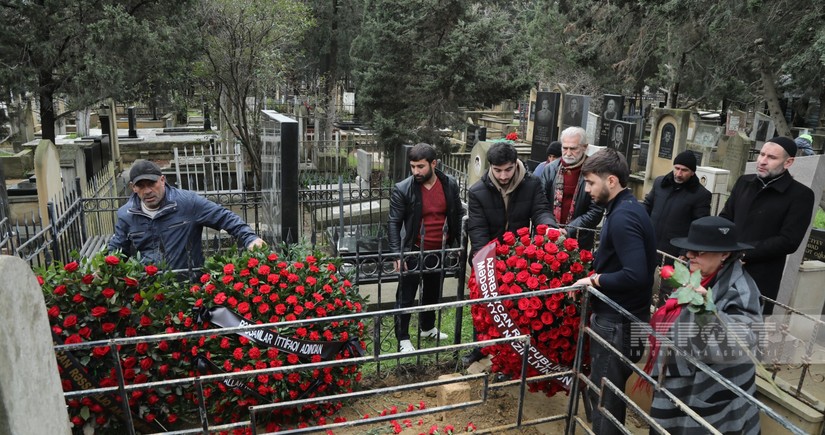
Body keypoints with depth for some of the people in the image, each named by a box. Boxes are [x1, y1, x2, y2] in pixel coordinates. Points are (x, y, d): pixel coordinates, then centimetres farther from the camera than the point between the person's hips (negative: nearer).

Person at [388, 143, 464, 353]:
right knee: (406, 297, 5)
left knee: (433, 293, 22)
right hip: (414, 251, -4)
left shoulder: (450, 184, -4)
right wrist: (397, 253, -20)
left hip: (440, 251, 4)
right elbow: (394, 223, -12)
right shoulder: (402, 189, -15)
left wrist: (458, 241, 4)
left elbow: (458, 214, 7)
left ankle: (428, 328, 43)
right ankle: (403, 339, 20)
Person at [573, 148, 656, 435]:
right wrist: (595, 270, 7)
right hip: (618, 315, 10)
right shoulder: (624, 209, 10)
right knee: (604, 390, 21)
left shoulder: (622, 217, -22)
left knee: (604, 397, 4)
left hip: (617, 322, -10)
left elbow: (635, 276, -31)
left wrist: (595, 280, -19)